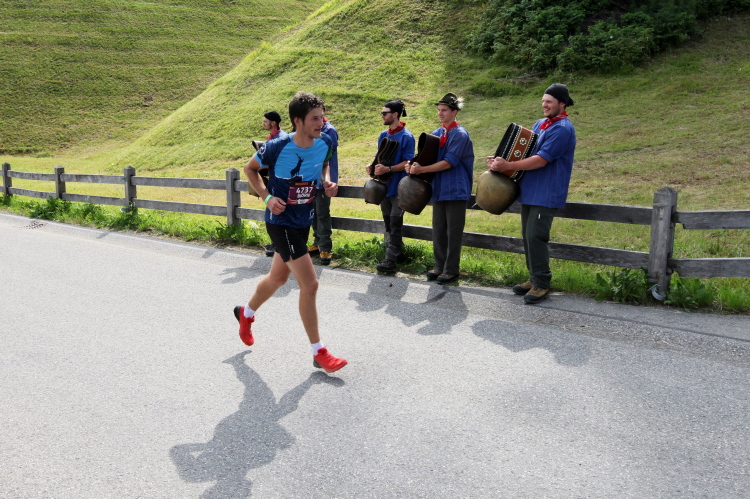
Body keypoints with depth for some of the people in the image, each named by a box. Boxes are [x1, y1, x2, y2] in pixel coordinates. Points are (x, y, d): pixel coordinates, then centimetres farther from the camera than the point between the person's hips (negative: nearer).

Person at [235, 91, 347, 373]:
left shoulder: (324, 144, -7)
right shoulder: (276, 148, -20)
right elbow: (250, 168, -1)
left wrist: (327, 181, -4)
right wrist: (267, 197, -14)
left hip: (304, 221, 7)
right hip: (281, 222, -7)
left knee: (278, 277, 23)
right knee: (309, 284, -11)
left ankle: (246, 314, 52)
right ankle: (319, 353, 3)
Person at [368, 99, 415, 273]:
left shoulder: (406, 136, -12)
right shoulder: (383, 135, 10)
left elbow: (407, 163, -15)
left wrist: (388, 169, -26)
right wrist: (373, 166, -2)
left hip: (398, 187, -8)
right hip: (384, 185, 8)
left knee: (395, 223, -8)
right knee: (388, 222, 14)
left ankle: (390, 260, -9)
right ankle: (398, 253, 26)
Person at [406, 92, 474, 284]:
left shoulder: (460, 135, -11)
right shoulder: (436, 134, 11)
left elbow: (449, 162, -18)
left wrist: (422, 169, -22)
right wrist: (413, 165, -13)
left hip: (455, 189, -7)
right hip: (438, 188, 7)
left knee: (453, 232, 1)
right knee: (438, 230, 10)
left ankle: (451, 270, 8)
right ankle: (439, 266, 20)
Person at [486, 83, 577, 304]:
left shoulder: (563, 129, -13)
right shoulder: (540, 124, 16)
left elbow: (541, 160, -21)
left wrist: (507, 166, -21)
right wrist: (500, 160, 5)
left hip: (546, 194, -9)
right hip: (529, 191, 9)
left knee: (535, 235, -12)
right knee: (528, 235, 11)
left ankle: (542, 284, -2)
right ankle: (534, 278, 21)